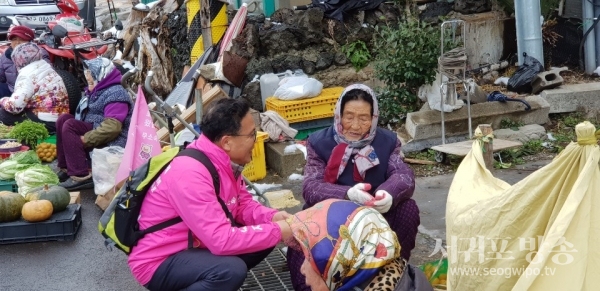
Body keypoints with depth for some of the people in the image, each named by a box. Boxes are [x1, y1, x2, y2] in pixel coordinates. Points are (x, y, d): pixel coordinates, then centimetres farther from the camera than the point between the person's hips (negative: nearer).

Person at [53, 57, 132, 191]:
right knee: (64, 119, 0)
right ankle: (65, 168, -2)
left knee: (69, 126, -21)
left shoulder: (115, 94, -13)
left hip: (112, 142, -10)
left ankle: (81, 176, -26)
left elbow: (112, 127, -26)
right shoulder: (95, 92, 19)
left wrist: (86, 139, -24)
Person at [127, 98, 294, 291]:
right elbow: (221, 240, -34)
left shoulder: (224, 161, -2)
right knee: (231, 270, -32)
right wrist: (278, 231, -24)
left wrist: (272, 218, -11)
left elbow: (243, 205, 9)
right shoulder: (190, 173, -30)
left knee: (265, 235, 2)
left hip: (192, 245, 9)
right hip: (159, 263, -9)